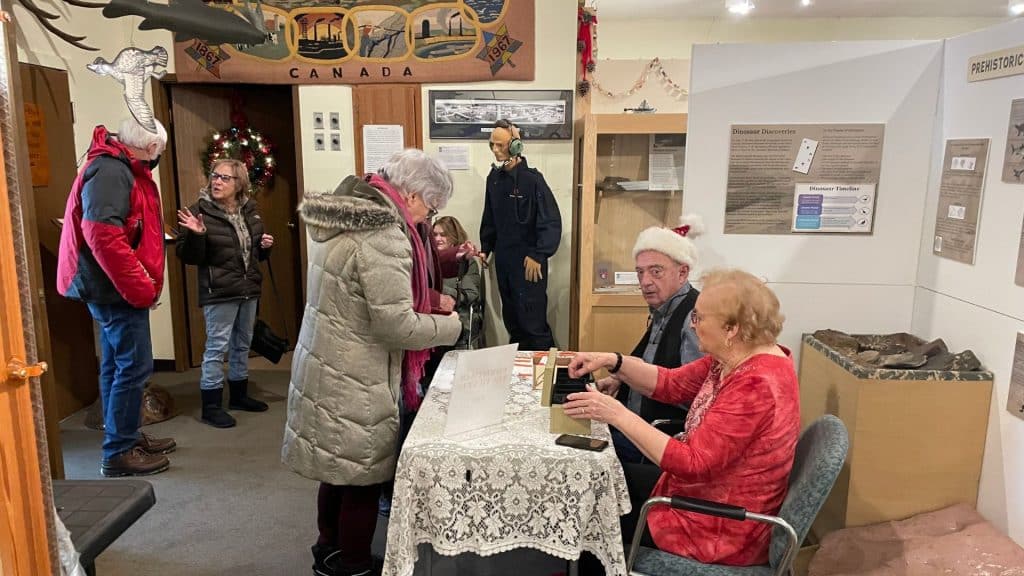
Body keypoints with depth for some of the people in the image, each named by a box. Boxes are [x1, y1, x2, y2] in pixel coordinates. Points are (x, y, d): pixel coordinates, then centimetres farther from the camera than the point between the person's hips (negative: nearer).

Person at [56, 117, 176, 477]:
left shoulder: (120, 168, 14)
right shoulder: (110, 170, -19)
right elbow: (102, 234, -28)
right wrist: (140, 287, -23)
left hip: (115, 287, 11)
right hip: (116, 289, -11)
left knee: (117, 365, 16)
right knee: (134, 367, -5)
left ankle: (126, 437, 28)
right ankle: (118, 453, 5)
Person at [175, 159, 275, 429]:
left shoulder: (249, 210, 7)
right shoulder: (200, 211, -12)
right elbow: (188, 256, -13)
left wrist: (265, 246, 0)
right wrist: (195, 234, -30)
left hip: (249, 290, 7)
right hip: (219, 293, -6)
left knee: (242, 345, 17)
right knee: (216, 348, -1)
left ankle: (239, 395, 31)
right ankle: (211, 406, 9)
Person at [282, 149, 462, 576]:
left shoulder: (342, 215, 8)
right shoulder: (382, 235, -23)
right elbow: (395, 325, -25)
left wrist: (423, 304, 13)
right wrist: (449, 326, -8)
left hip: (327, 366, 10)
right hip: (354, 381, -9)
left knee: (338, 468, 23)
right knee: (362, 476, 9)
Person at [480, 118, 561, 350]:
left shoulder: (532, 179, -13)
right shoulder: (494, 178, 8)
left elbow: (552, 221, -16)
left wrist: (538, 255, -19)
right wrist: (485, 248, 15)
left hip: (528, 261, -7)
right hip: (503, 259, 7)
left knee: (532, 319, -7)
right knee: (511, 318, 15)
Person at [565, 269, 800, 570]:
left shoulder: (755, 385, -31)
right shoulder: (737, 356, -2)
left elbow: (692, 463, -32)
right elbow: (671, 384, 4)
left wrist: (618, 414, -31)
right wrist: (612, 361, -9)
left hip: (722, 527, -9)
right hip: (702, 489, 9)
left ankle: (589, 564, 33)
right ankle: (585, 561, 36)